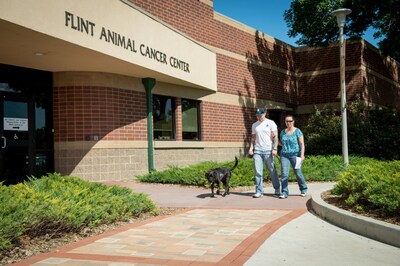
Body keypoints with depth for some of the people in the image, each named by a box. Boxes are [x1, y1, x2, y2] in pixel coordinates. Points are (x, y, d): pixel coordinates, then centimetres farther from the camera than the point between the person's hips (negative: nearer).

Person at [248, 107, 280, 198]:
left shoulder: (271, 123, 1)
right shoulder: (254, 125, 14)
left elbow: (275, 137, -4)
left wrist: (275, 149, -14)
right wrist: (251, 148, 4)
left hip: (268, 150, -3)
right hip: (257, 151, 3)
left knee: (272, 171, 4)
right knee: (257, 172, -2)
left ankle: (277, 189, 17)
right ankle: (259, 191, 3)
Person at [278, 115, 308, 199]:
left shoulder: (297, 131, -1)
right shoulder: (283, 132, 12)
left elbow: (302, 144, -5)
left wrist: (302, 155, -15)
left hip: (295, 155, -3)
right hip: (284, 155, 3)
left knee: (298, 173, 2)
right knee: (284, 174, -7)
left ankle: (303, 189, 25)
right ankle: (284, 193, -5)